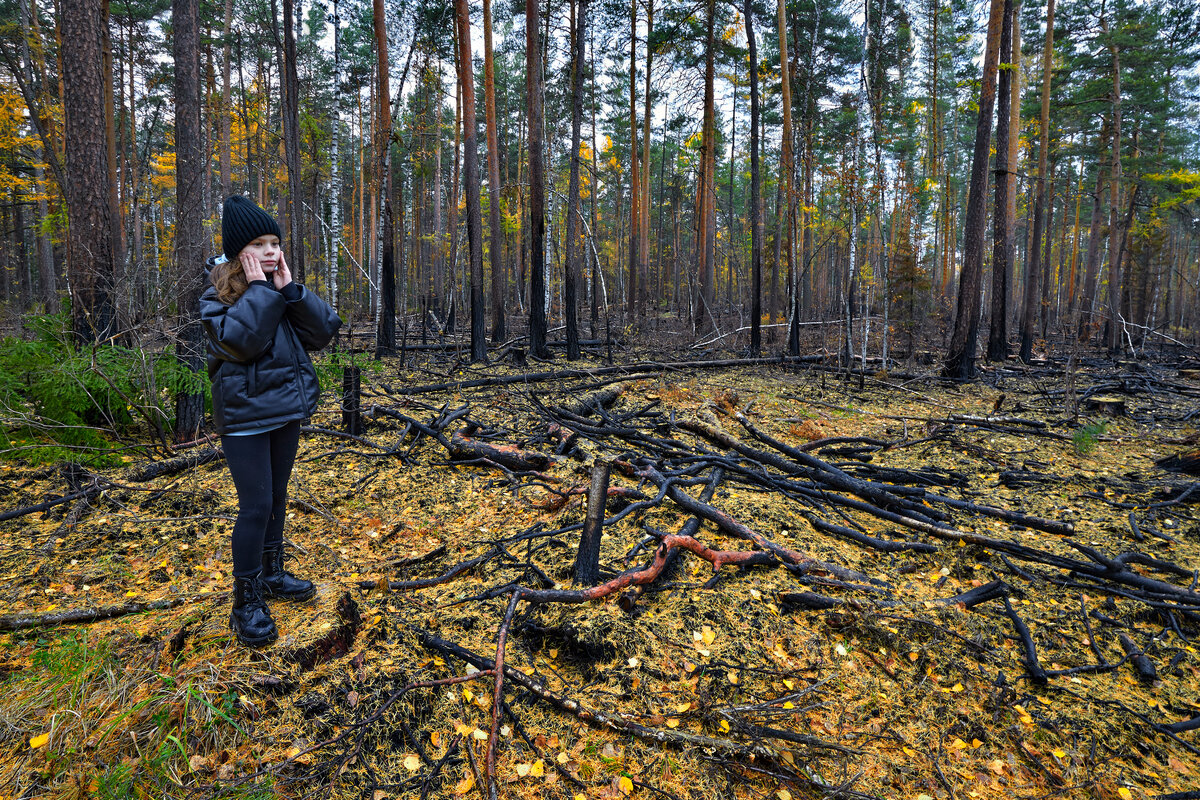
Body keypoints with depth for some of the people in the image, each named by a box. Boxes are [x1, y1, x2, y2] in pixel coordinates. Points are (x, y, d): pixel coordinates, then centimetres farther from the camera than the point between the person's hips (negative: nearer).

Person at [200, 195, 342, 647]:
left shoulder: (285, 294, 6)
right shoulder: (217, 298, -7)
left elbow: (325, 330, -7)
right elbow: (240, 340, -26)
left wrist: (289, 289, -14)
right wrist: (260, 290, -20)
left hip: (286, 410, 6)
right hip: (245, 417, -5)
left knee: (277, 497, 16)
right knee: (256, 505, -6)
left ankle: (271, 574, 33)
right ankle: (246, 602, 7)